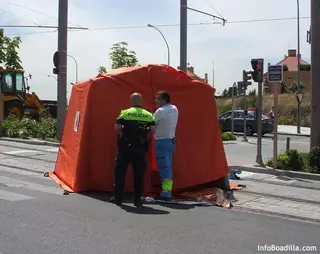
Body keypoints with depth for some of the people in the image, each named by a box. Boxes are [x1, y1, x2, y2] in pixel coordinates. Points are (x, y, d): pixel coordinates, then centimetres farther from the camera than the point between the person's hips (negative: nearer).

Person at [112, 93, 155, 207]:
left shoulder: (125, 113, -2)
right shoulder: (148, 115, 5)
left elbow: (117, 128, -9)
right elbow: (153, 130, -4)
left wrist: (122, 132, 12)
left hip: (125, 147, -2)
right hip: (141, 148, 2)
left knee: (120, 171, 10)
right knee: (139, 173, 8)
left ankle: (118, 198, 14)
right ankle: (137, 199, 10)